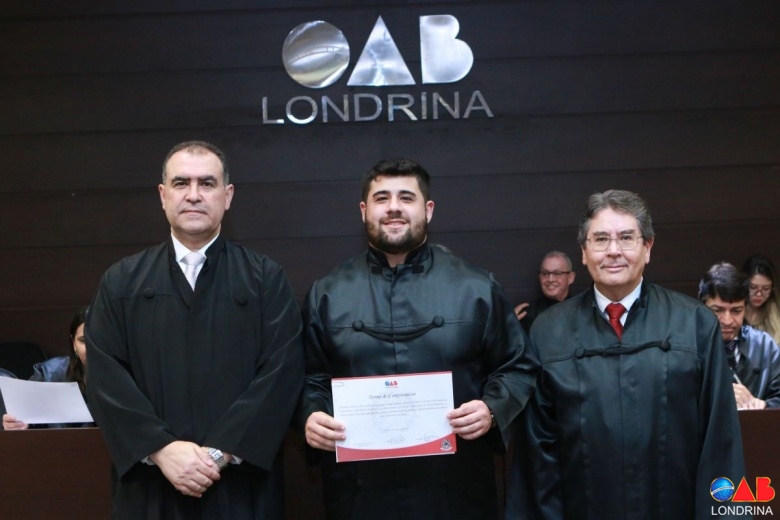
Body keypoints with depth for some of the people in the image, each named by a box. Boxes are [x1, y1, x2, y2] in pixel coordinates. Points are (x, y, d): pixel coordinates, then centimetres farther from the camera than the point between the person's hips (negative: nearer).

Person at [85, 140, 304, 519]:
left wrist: (221, 452, -15)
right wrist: (160, 449, -13)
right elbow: (106, 377, -1)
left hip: (241, 485, -1)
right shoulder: (121, 282, 7)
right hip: (150, 486, 1)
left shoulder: (266, 279, 2)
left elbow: (281, 373, -7)